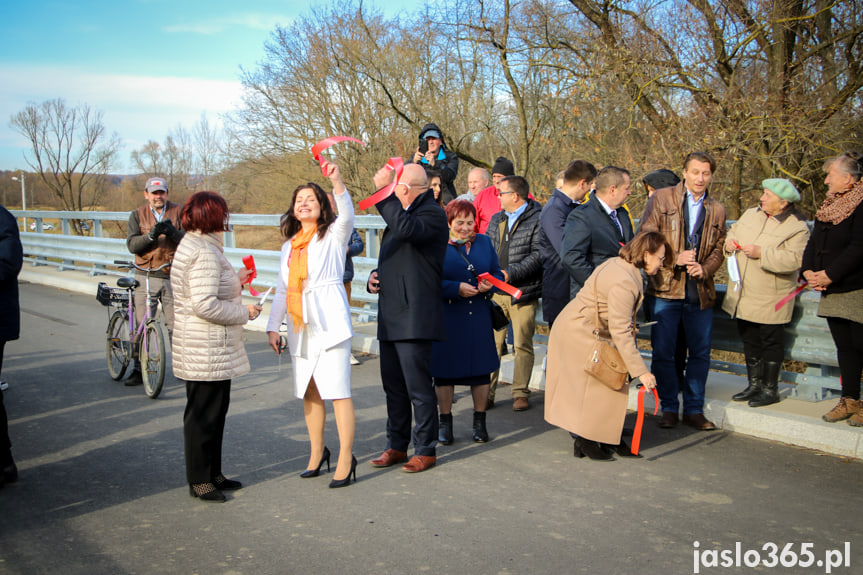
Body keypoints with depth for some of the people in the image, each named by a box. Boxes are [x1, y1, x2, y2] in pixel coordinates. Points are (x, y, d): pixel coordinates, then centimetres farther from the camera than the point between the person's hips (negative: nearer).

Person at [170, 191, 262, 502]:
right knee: (203, 413, 0)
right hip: (207, 351, -11)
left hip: (214, 349, 11)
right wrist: (244, 312, -16)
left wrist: (235, 280, 23)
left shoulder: (195, 245, 13)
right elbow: (205, 305, -28)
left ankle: (212, 474, 29)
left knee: (215, 410, 18)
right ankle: (199, 480, 12)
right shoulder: (204, 252, -21)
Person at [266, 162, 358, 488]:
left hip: (329, 323, -6)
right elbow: (282, 289, 18)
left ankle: (346, 457, -1)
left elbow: (347, 216, -20)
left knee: (338, 391, -8)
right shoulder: (289, 246, 19)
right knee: (309, 392, 12)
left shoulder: (333, 235, 3)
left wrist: (337, 182, -35)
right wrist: (273, 326, 10)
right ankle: (317, 451, 26)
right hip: (300, 327, 6)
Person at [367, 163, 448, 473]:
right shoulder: (402, 214, 20)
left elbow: (406, 229, -32)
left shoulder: (432, 214, -10)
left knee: (419, 387, -3)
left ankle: (425, 450, 10)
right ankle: (396, 446, 26)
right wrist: (375, 276, 10)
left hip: (415, 317, -10)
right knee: (394, 386, 15)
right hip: (390, 317, 10)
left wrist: (384, 191, -27)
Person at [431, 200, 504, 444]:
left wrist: (490, 284, -9)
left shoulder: (484, 242, 11)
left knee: (481, 369, 7)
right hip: (447, 318, -3)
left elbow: (497, 273, 13)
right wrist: (457, 288, -19)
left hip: (479, 317, 3)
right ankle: (445, 422, 19)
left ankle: (479, 422, 22)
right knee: (445, 370, 5)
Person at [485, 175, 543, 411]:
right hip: (496, 292, 5)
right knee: (492, 343, 1)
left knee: (522, 345, 3)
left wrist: (511, 273, -19)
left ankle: (520, 393, 14)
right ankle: (487, 392, 8)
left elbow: (538, 256, -13)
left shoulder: (537, 219, -5)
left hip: (523, 292, -5)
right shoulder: (496, 220, 16)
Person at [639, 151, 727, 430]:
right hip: (665, 288, -3)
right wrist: (675, 258, -14)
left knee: (700, 353, 7)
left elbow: (719, 249, 14)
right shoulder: (661, 199, 1)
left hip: (700, 292, 3)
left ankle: (694, 409, 20)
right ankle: (669, 408, 17)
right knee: (663, 352, 2)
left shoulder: (717, 210, 13)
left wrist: (705, 268, -6)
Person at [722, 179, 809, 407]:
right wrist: (729, 242, -2)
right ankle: (754, 384, 27)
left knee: (771, 342, 2)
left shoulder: (797, 227, -13)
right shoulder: (750, 214, 7)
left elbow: (794, 260, -24)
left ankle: (770, 389, 15)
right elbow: (733, 231, 21)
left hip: (771, 298, -7)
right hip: (743, 294, 7)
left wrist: (761, 253, -28)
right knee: (749, 340, 14)